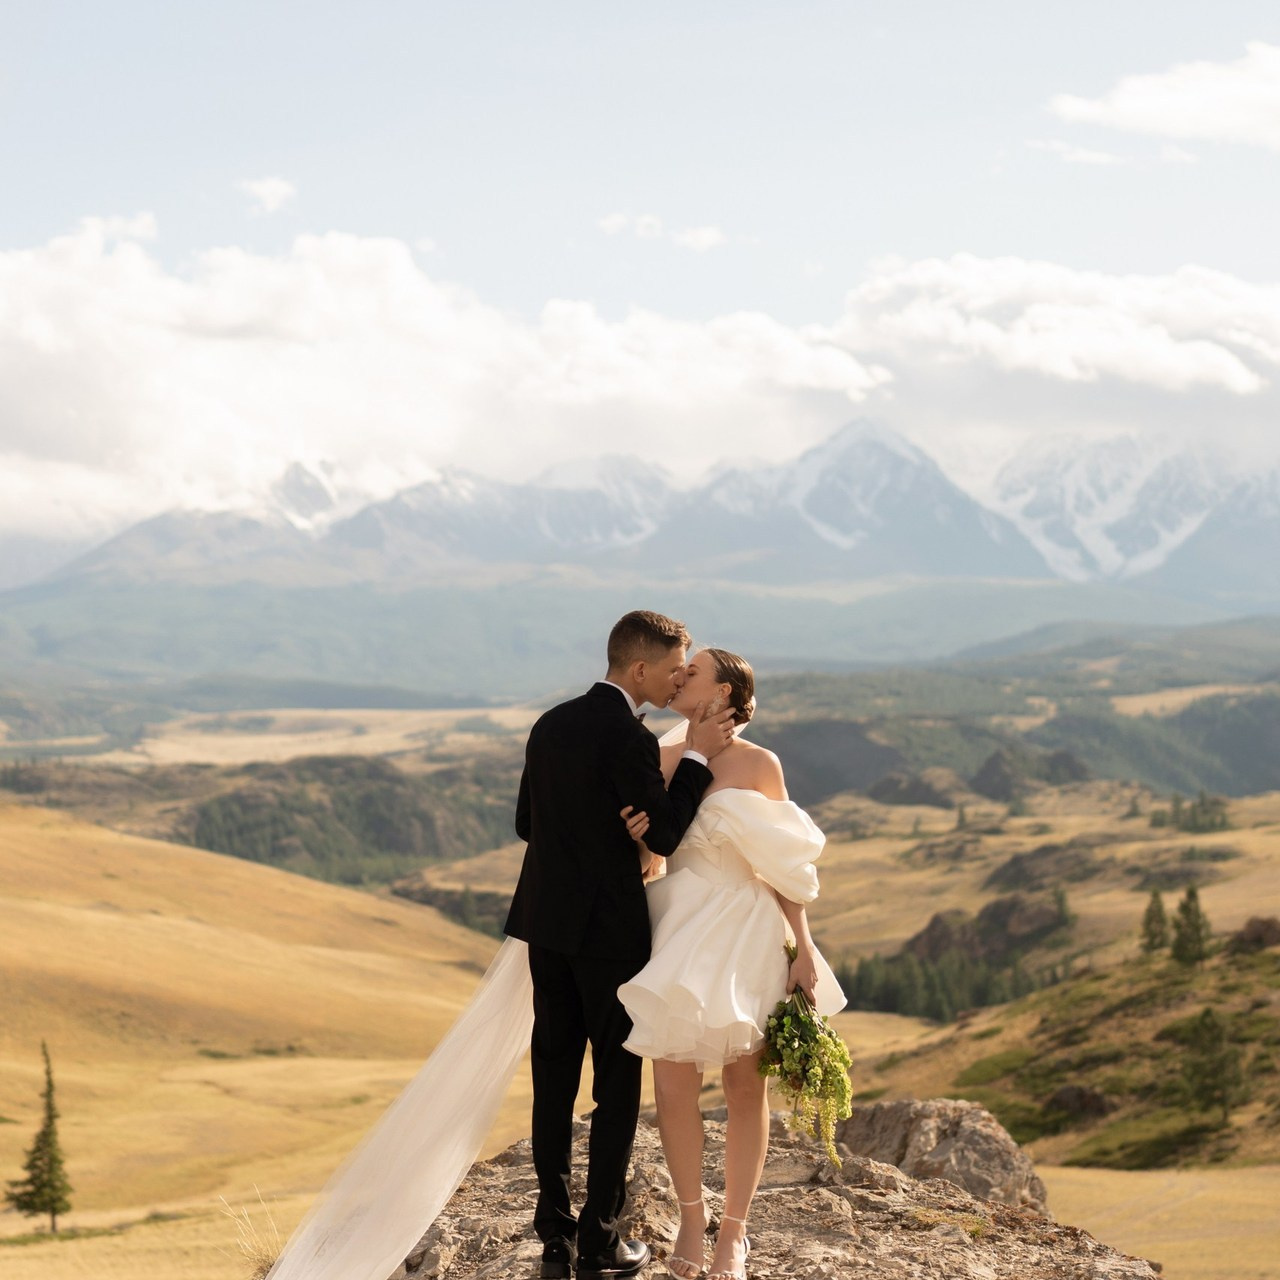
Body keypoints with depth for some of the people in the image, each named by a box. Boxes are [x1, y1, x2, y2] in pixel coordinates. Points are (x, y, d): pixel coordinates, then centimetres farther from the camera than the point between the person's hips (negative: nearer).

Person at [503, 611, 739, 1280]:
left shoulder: (551, 724, 8)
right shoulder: (627, 735, -17)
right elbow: (664, 835, -16)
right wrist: (697, 756, -10)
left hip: (545, 920, 7)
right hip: (609, 927, -7)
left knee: (554, 1079, 11)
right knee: (617, 1082, 3)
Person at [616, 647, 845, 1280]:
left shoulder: (758, 764, -4)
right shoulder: (661, 761, 6)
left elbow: (784, 867, -1)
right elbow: (652, 860, 12)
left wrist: (803, 948, -4)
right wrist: (638, 840, -10)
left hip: (746, 933, -3)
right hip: (679, 929, 3)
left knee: (746, 1087, 4)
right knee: (674, 1086, 1)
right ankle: (691, 1216, 21)